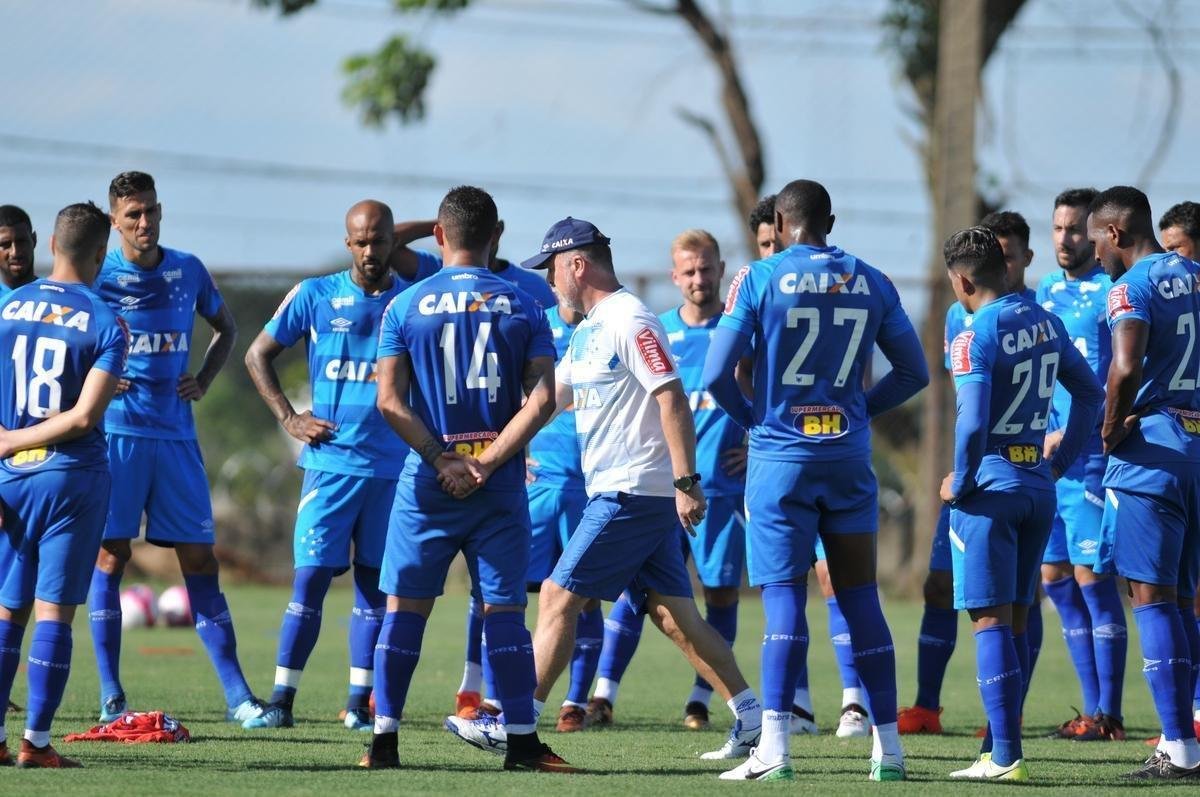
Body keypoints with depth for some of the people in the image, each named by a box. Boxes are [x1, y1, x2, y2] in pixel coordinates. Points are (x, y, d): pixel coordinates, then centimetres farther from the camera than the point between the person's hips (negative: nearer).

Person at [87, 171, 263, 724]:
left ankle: (237, 696, 2)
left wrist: (203, 381, 9)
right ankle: (110, 695, 3)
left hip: (176, 434, 3)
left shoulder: (188, 271, 8)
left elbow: (225, 328, 24)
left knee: (200, 560, 2)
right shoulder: (96, 277, -3)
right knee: (109, 555, -2)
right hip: (116, 433, -3)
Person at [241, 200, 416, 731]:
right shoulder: (315, 296, 2)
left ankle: (359, 703, 10)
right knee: (312, 576, -6)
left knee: (374, 581, 6)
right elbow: (258, 355, 10)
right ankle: (281, 700, -3)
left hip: (392, 465, 2)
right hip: (331, 461, -2)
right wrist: (289, 418, 1)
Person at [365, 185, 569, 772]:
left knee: (404, 607, 6)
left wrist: (443, 460, -7)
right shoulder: (522, 306, 3)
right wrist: (487, 462, -8)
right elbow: (541, 400, -6)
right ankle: (522, 741, 1)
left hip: (427, 482, 0)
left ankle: (384, 739, 4)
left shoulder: (405, 306, 1)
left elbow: (390, 400, -5)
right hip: (501, 483, 0)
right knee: (504, 609, 3)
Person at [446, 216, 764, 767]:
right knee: (672, 614, 8)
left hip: (631, 494, -10)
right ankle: (752, 721, 8)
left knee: (558, 599, -7)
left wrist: (686, 482, -24)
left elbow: (673, 400, -19)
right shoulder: (588, 331, 17)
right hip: (639, 496, 10)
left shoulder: (629, 322, -13)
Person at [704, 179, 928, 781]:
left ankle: (774, 748, -12)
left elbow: (716, 375, -7)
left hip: (780, 456, -3)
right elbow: (914, 372, 11)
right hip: (849, 458, 3)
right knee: (860, 599, 8)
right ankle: (888, 747, 8)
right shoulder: (871, 284, 6)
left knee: (784, 597, -4)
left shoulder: (758, 279, -4)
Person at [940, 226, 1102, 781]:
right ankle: (998, 749, 15)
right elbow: (1090, 392, 18)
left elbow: (972, 423, -22)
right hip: (1039, 487, 7)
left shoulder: (976, 336, -14)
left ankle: (1006, 757, -10)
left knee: (991, 621, -5)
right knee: (1014, 620, 12)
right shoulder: (1045, 322, 9)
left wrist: (959, 484, -9)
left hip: (991, 488, -7)